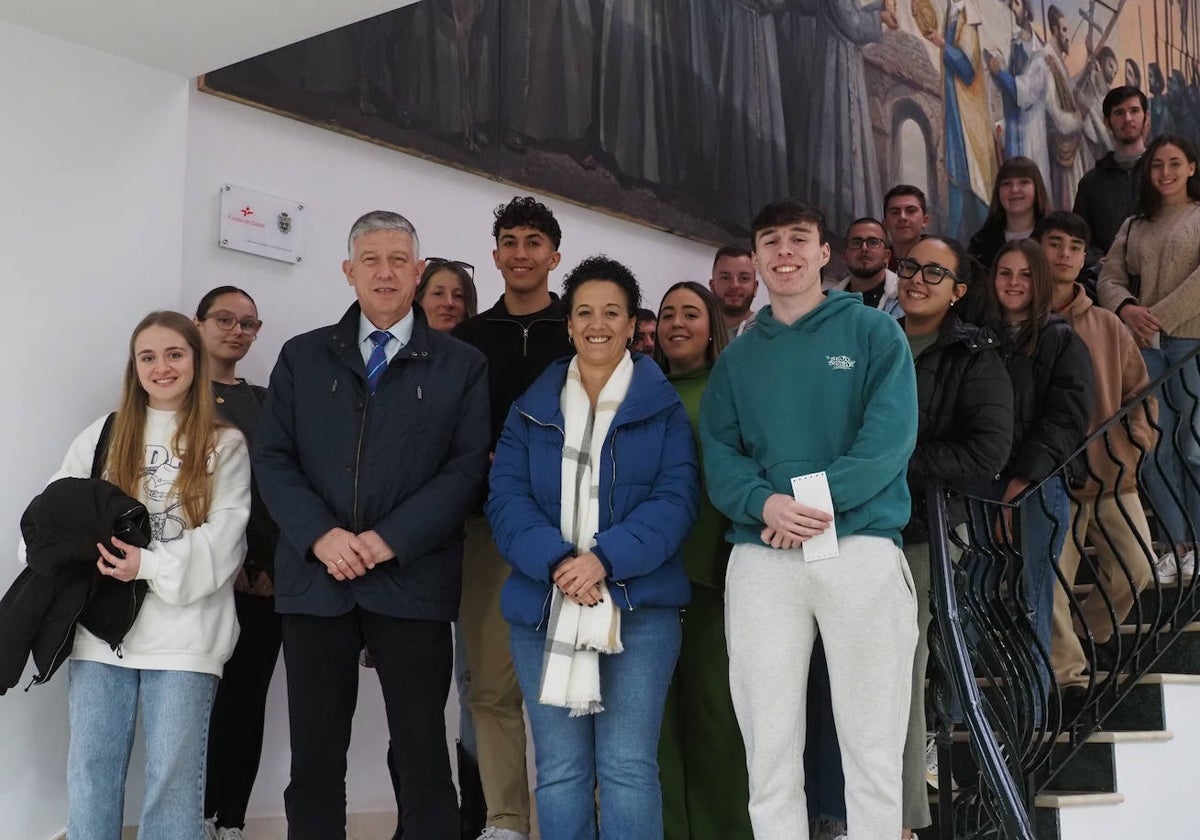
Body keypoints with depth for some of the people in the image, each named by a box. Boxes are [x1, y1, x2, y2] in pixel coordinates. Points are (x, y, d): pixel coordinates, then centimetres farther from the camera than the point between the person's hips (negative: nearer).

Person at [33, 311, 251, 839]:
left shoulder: (226, 444, 6)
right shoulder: (103, 436, 15)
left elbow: (224, 535, -4)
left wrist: (152, 566, -17)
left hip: (183, 632, -2)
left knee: (174, 776, 2)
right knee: (90, 770, 5)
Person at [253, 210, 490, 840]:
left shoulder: (462, 366, 7)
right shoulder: (302, 357, 12)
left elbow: (467, 466, -2)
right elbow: (272, 458, 5)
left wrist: (391, 540, -12)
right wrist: (320, 535, -11)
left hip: (412, 582, -2)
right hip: (314, 579, 2)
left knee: (423, 756, 3)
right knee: (314, 757, 6)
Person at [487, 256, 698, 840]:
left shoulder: (664, 406, 7)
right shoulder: (531, 408, 12)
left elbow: (676, 498, -4)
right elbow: (506, 498, 1)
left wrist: (605, 559, -18)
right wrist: (557, 562, -16)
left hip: (638, 604, -2)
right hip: (544, 606, 2)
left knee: (627, 768, -4)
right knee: (559, 771, 6)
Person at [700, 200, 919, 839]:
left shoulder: (874, 332, 8)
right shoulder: (736, 358, 17)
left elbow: (891, 435, -5)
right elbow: (718, 455, 6)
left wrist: (820, 496, -18)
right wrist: (765, 502, -14)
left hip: (861, 549, -2)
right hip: (760, 559, 3)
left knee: (873, 748, 0)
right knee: (769, 750, 4)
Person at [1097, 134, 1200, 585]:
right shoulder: (1134, 226, 19)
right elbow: (1109, 277, 12)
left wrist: (1160, 318, -12)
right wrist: (1127, 309, -8)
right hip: (1145, 344, 4)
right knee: (1153, 448, -1)